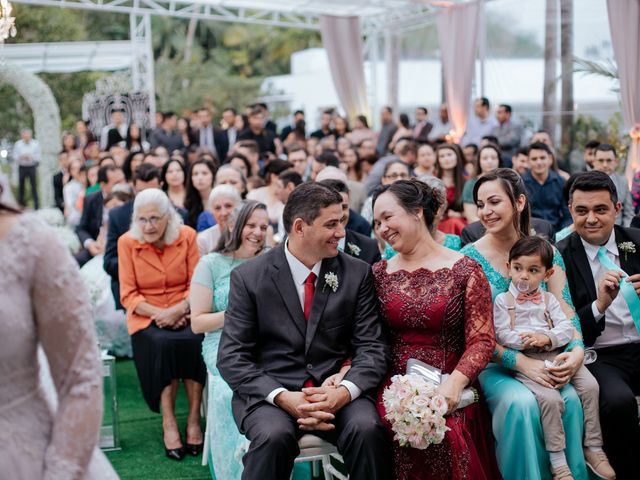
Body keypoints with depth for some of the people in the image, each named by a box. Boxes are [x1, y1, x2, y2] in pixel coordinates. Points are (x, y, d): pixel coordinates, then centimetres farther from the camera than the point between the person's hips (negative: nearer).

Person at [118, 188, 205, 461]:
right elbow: (128, 295, -2)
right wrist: (159, 313, -18)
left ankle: (194, 418, -21)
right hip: (146, 316, -1)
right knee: (164, 343, -33)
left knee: (193, 341, -31)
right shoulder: (127, 242, -2)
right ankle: (168, 422, -23)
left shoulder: (186, 236, 1)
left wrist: (179, 310, -19)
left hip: (183, 312, 1)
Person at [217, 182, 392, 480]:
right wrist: (283, 397, -21)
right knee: (274, 436, -34)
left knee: (367, 429, -29)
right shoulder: (248, 277, -2)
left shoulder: (357, 273, 4)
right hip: (269, 392, -2)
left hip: (337, 391, 2)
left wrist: (345, 391, -20)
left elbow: (371, 347, 1)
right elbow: (231, 357, -5)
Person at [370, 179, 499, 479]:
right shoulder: (379, 274, 11)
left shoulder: (465, 271, 0)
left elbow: (482, 341, -5)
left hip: (448, 389, -2)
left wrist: (455, 383, -21)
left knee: (446, 434, -33)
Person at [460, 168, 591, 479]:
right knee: (521, 402, -32)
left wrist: (577, 349, -21)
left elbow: (565, 313, 0)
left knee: (570, 398, -27)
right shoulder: (468, 258, -5)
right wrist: (522, 363, -22)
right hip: (493, 364, -2)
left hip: (542, 358, 2)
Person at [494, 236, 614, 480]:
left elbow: (567, 328, 6)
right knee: (550, 398, -28)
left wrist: (547, 338, -14)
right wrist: (524, 341, -19)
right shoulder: (503, 300, 7)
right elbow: (502, 334, -2)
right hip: (526, 361, -4)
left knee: (590, 386, -15)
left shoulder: (548, 299, 16)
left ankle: (593, 448, -1)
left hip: (556, 355, 4)